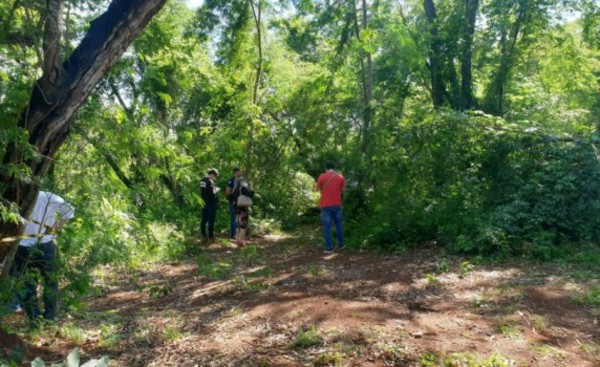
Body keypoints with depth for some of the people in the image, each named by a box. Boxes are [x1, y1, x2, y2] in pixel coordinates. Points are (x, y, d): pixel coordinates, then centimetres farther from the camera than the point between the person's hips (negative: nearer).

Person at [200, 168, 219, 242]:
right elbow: (212, 193, -23)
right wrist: (216, 190, -4)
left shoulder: (202, 180, 7)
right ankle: (211, 237, 6)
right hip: (211, 203, -8)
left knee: (204, 220, 14)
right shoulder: (210, 181, -20)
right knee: (211, 221, 0)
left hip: (204, 203, 8)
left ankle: (203, 236, 21)